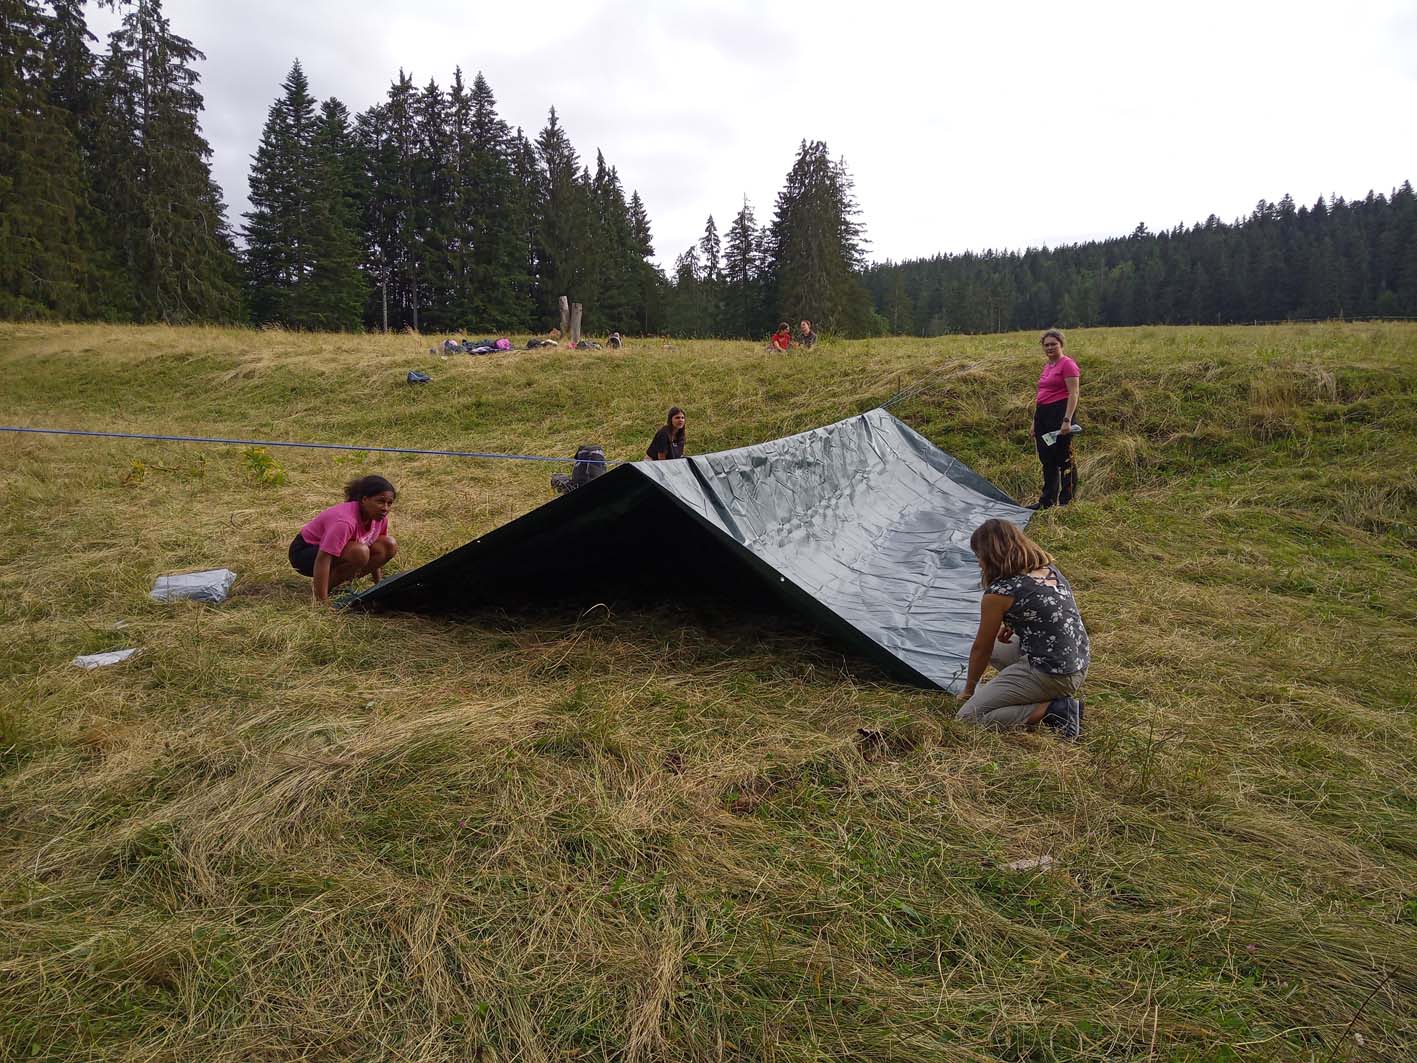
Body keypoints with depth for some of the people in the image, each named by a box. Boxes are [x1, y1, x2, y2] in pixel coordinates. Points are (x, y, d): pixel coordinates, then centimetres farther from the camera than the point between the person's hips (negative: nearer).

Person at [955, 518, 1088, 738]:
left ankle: (1053, 711, -9)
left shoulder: (999, 594, -16)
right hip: (1078, 667, 9)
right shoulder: (1049, 569, 6)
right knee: (995, 647, 27)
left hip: (1050, 676, -9)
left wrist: (968, 690, 13)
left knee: (968, 717, -3)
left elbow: (980, 649, -3)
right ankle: (1059, 697, 12)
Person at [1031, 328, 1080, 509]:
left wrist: (1067, 420, -22)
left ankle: (1066, 501, 3)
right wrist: (1035, 421, 22)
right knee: (1046, 459, 12)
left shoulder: (1067, 364, -7)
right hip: (1043, 414, 9)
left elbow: (1073, 394, -13)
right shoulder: (1046, 366, 18)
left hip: (1060, 412, -9)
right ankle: (1046, 501, 19)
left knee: (1064, 458, -3)